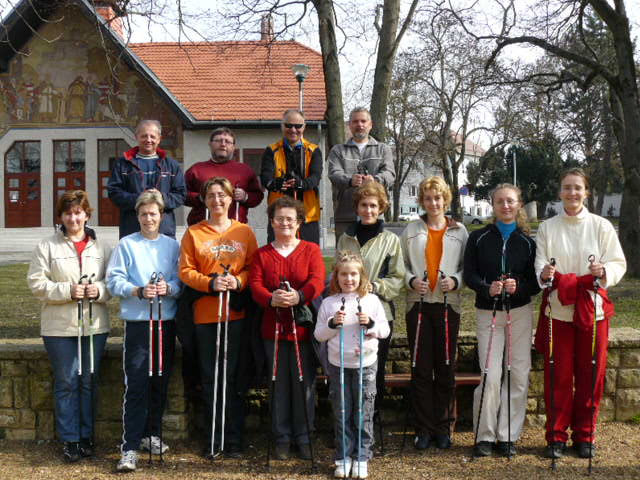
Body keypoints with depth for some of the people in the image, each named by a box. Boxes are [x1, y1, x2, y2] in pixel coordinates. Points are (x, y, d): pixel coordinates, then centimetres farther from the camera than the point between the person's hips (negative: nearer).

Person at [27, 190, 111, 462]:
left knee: (89, 381, 9)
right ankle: (69, 440, 11)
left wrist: (99, 290, -13)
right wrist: (68, 291, -17)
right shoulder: (47, 247, 2)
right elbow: (37, 284, -4)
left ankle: (86, 436, 21)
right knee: (66, 382, 2)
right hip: (60, 327, -2)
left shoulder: (101, 248, 8)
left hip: (95, 325, 2)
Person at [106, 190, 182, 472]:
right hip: (137, 322, -3)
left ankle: (151, 435, 29)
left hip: (167, 322, 4)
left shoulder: (172, 246, 10)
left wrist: (168, 288, -17)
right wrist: (139, 291, -19)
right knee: (136, 385, -8)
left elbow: (181, 280, 4)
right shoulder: (126, 245, 2)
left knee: (161, 383, 12)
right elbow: (114, 280, -4)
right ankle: (130, 448, -7)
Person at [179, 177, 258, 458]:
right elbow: (185, 271, 1)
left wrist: (238, 281, -14)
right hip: (205, 315, 0)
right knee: (210, 379, 6)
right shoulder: (194, 233, 5)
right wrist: (210, 283, -14)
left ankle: (234, 441, 13)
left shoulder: (244, 232, 8)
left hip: (236, 314, 0)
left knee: (234, 377, 3)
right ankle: (212, 441, 17)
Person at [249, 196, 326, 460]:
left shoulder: (311, 250, 6)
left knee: (304, 383, 3)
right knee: (279, 384, 7)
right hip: (273, 327, 2)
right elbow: (255, 285, -2)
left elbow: (317, 282, -8)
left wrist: (298, 296, -28)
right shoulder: (262, 254, 11)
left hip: (303, 327, -1)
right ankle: (282, 438, 19)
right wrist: (271, 299, -23)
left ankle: (304, 438, 17)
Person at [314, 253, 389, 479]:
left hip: (365, 364, 0)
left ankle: (362, 457, 15)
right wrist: (332, 324, -14)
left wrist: (370, 324, -14)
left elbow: (385, 331, 4)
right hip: (338, 365, 0)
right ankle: (343, 457, 16)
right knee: (342, 414, 7)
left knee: (363, 414, 5)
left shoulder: (372, 300, 1)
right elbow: (318, 334, 3)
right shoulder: (328, 303, 1)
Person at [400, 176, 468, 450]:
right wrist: (411, 281, -11)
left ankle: (442, 428, 15)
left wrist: (455, 281, -13)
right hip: (418, 304, 0)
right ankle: (423, 428, 9)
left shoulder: (459, 232, 7)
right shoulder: (412, 230, 8)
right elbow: (402, 264, 8)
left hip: (448, 305, 0)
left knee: (445, 368, 4)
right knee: (421, 369, 1)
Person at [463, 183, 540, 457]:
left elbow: (536, 282, 3)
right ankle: (485, 436, 6)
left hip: (520, 313, 1)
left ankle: (508, 436, 12)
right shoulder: (479, 238, 5)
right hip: (487, 312, -1)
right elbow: (469, 275, -1)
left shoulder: (527, 242, 6)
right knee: (491, 377, -7)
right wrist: (488, 288, -20)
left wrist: (518, 287, -18)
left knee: (518, 375, 1)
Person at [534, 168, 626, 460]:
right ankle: (556, 436, 14)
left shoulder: (601, 226, 2)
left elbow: (619, 264, 0)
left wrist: (604, 271, -21)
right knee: (558, 375, 2)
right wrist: (544, 273, -22)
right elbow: (540, 265, 1)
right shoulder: (547, 228, 6)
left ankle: (584, 436, 18)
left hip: (593, 309, 0)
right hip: (557, 309, 0)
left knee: (591, 375, 4)